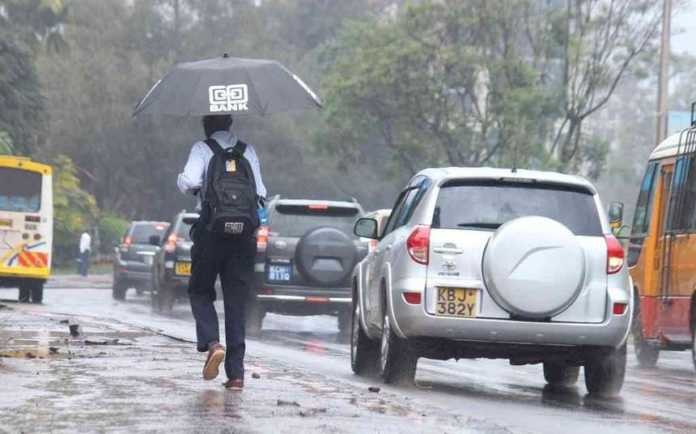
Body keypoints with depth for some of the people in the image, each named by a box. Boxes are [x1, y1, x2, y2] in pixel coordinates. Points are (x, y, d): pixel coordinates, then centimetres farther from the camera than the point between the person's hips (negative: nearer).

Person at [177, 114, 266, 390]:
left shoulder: (202, 149, -2)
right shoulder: (248, 151, 8)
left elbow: (189, 182, -17)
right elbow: (260, 193, 4)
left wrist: (183, 182, 5)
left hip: (211, 232, -3)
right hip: (244, 236, 3)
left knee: (200, 291, 14)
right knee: (236, 301, 7)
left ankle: (212, 343, -12)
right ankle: (236, 372, 2)